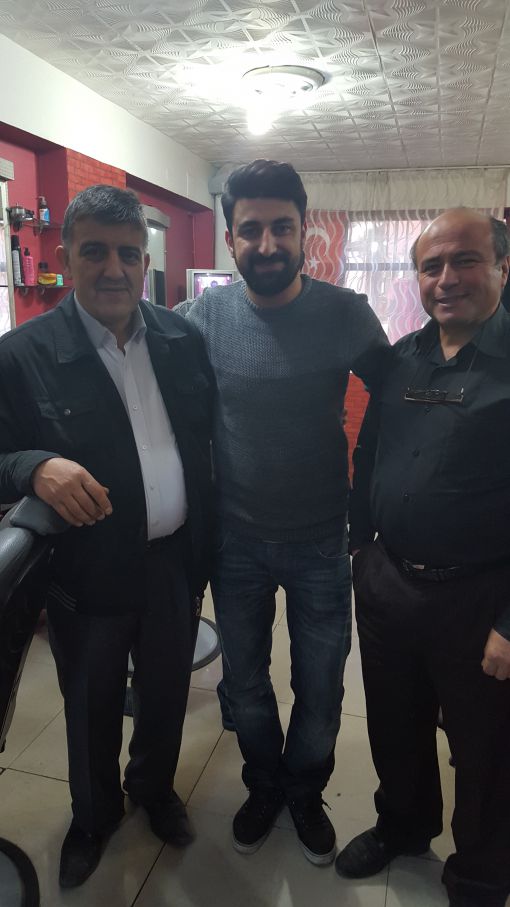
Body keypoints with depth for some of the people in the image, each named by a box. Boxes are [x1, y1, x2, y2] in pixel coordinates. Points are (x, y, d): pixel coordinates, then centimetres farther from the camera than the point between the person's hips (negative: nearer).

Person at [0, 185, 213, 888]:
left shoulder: (182, 339, -2)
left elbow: (209, 434, 5)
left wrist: (209, 540, 0)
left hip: (176, 562, 3)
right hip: (88, 573, -2)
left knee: (165, 692, 23)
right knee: (91, 710, 20)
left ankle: (155, 788, 54)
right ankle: (94, 814, 51)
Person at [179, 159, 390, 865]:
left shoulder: (347, 313, -12)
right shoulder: (205, 315, -9)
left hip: (321, 542, 0)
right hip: (235, 541, 1)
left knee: (320, 691, 16)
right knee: (244, 683, 19)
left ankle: (305, 792, 47)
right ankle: (264, 787, 49)